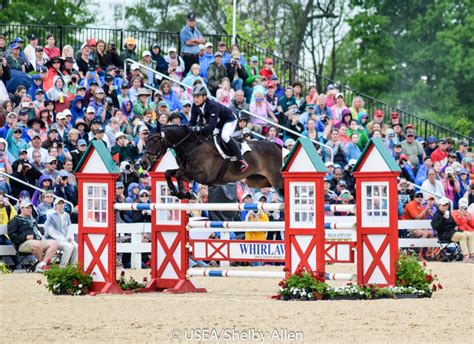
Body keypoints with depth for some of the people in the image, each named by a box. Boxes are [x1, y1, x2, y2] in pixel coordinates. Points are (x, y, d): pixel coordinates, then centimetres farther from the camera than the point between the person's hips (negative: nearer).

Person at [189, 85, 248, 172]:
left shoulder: (212, 106, -40)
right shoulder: (195, 107, -18)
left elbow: (211, 126, -48)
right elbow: (192, 121, -16)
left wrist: (200, 129, -62)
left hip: (229, 120, -9)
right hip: (217, 123, 9)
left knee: (224, 136, -32)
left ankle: (241, 160, -25)